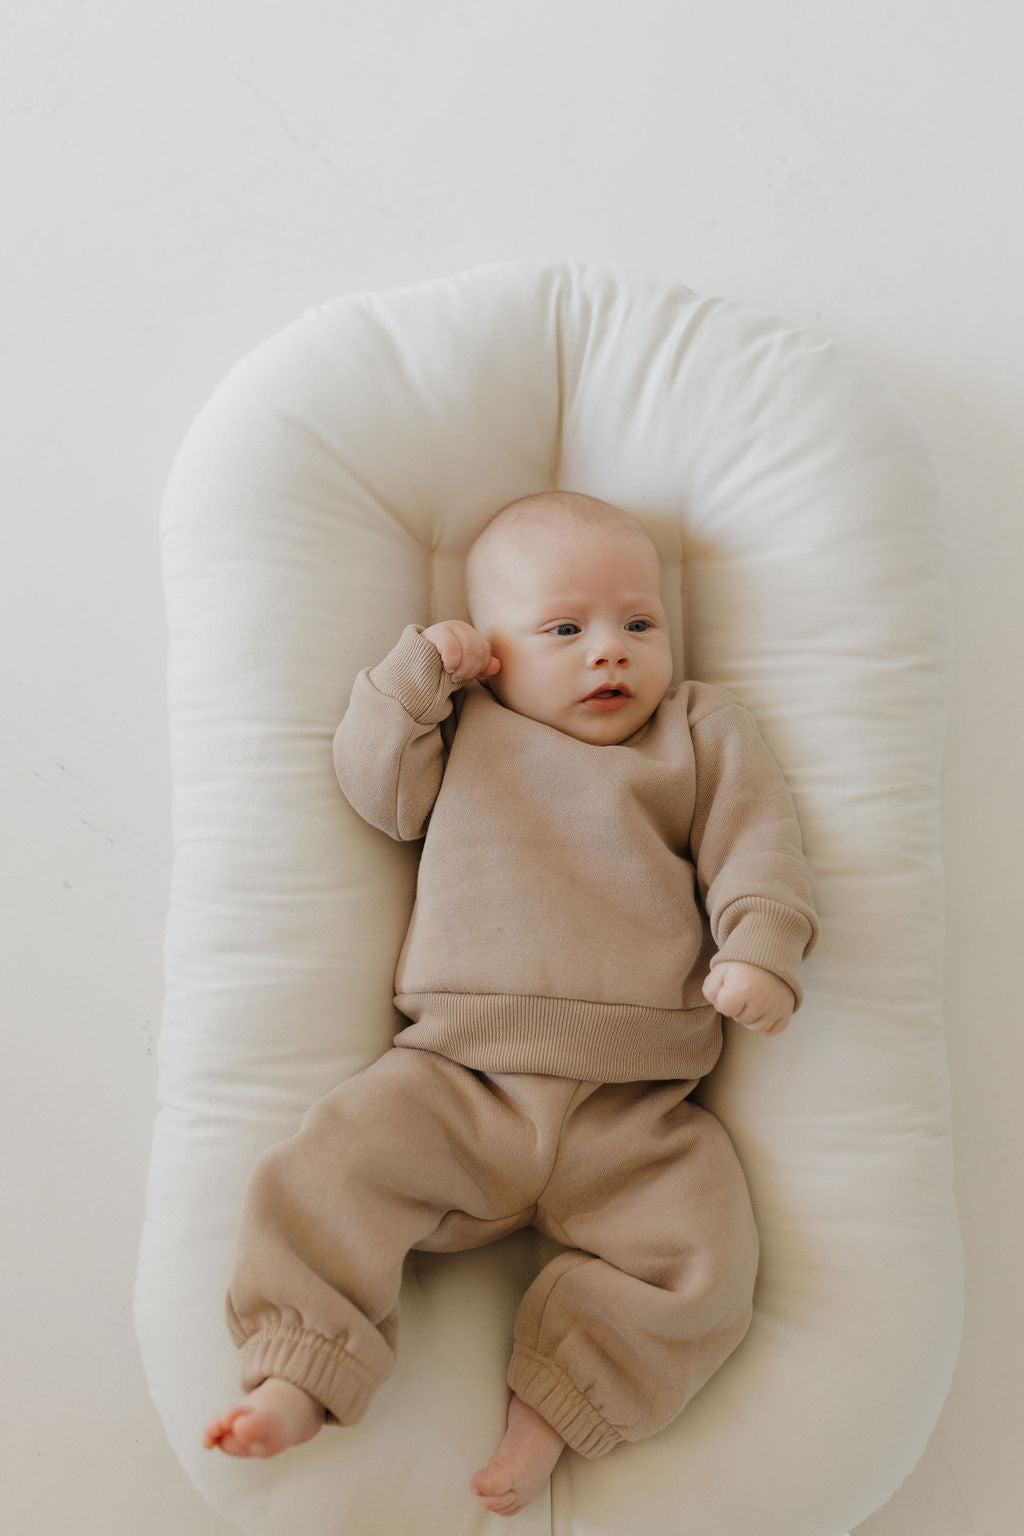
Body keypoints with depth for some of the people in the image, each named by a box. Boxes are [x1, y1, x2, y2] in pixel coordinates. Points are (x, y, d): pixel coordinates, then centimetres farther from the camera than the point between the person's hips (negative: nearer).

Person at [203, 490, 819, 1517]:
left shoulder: (702, 732, 11)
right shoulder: (463, 730, 13)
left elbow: (757, 845, 3)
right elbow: (378, 788, 3)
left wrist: (761, 946, -14)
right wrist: (420, 668, -2)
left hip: (632, 1115, 1)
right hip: (459, 1083, 0)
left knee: (700, 1254, -16)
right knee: (334, 1166, -18)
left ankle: (550, 1410, 1)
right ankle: (300, 1379, -2)